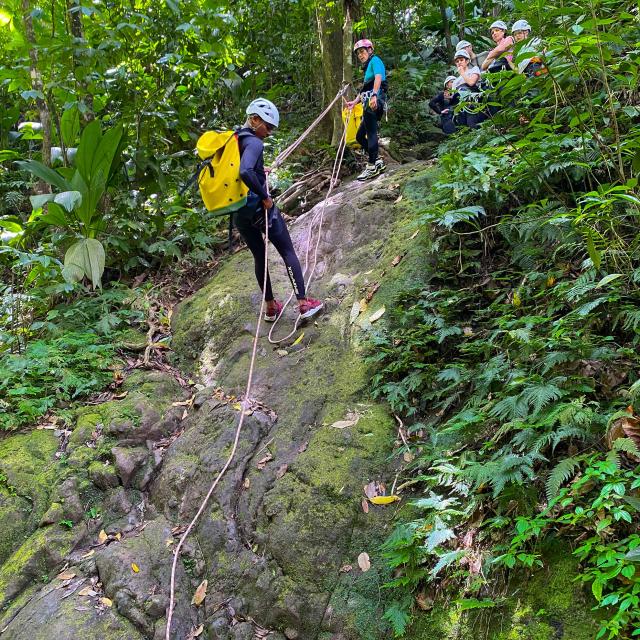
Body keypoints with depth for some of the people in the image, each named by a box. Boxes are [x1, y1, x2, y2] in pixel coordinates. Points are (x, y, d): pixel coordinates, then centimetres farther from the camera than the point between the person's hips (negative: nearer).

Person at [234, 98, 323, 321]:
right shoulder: (254, 143, -17)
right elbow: (245, 172, -33)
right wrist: (265, 197, -22)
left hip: (238, 212, 7)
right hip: (259, 208, -7)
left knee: (259, 257, 18)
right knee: (288, 252, 6)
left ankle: (271, 307, 26)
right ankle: (303, 303, 6)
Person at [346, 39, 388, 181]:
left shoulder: (375, 60, 1)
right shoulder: (367, 67, 30)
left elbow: (378, 78, -18)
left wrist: (374, 95, -31)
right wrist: (354, 102, 24)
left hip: (374, 101, -10)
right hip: (369, 103, 11)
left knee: (371, 133, -12)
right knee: (360, 136, 12)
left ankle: (372, 166, -12)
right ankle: (377, 161, 11)